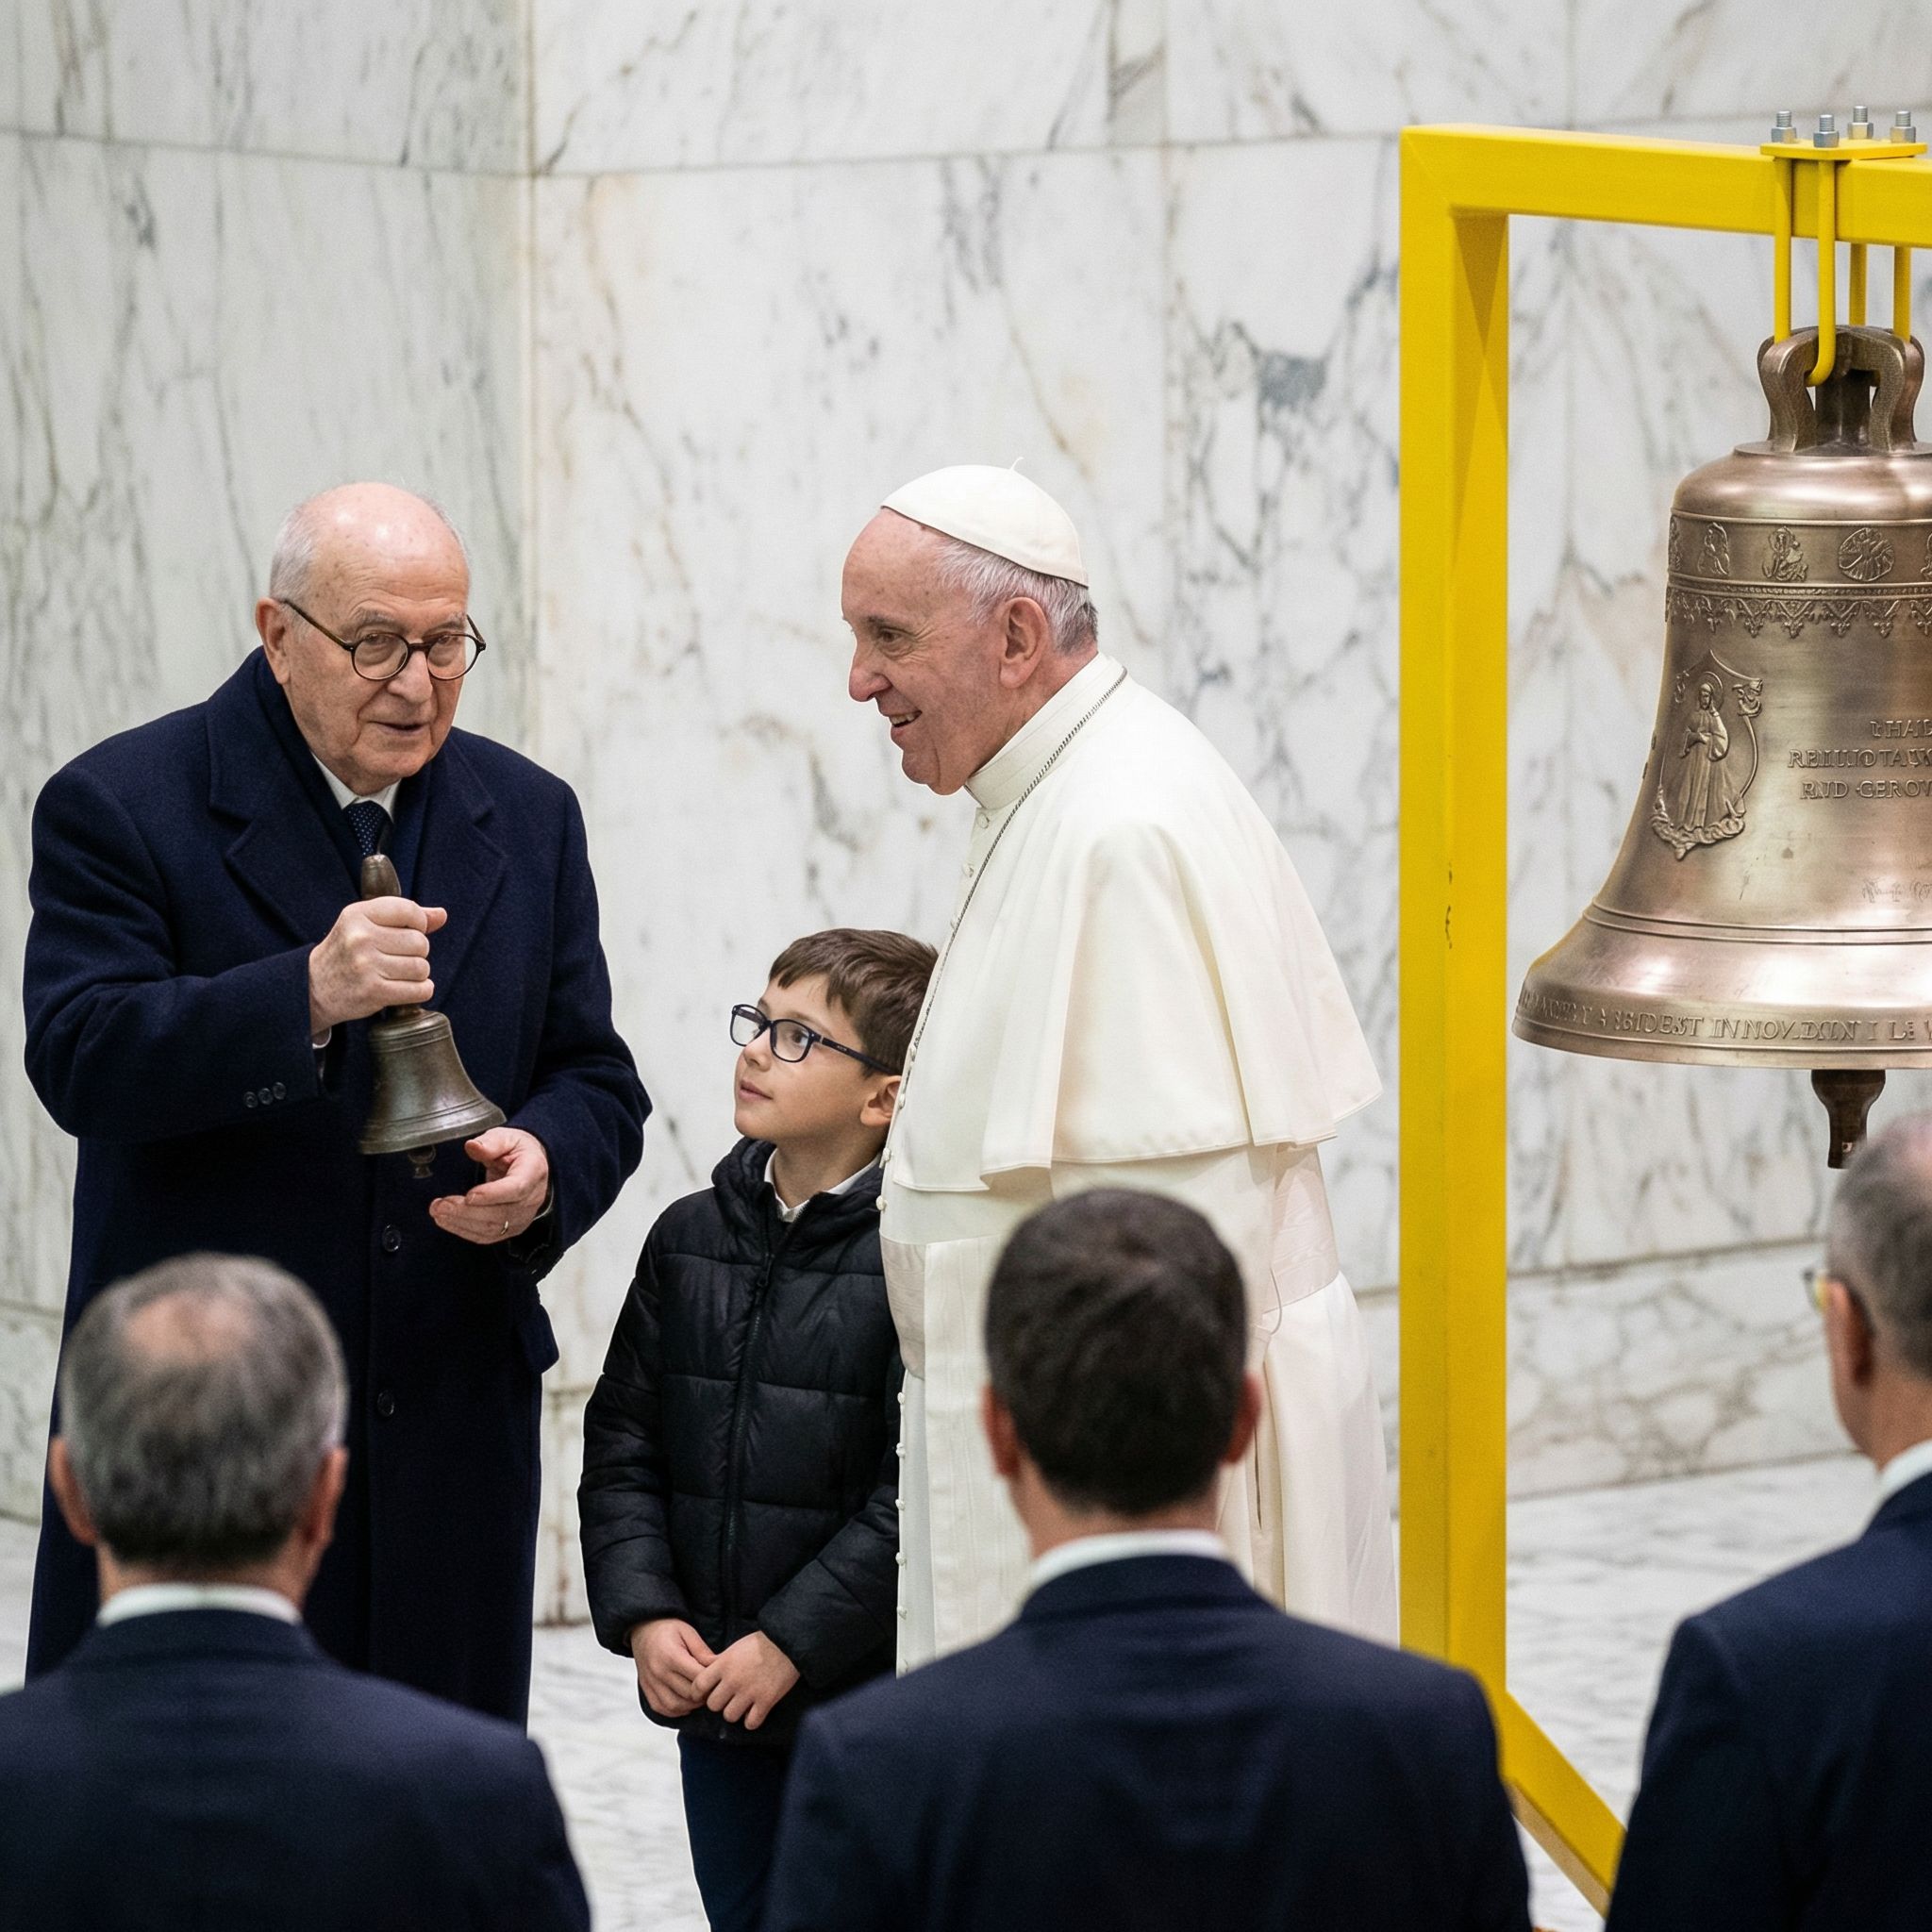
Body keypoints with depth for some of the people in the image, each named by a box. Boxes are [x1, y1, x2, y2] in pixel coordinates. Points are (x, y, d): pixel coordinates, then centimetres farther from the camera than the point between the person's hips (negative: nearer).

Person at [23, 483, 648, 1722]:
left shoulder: (528, 819, 12)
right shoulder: (121, 807, -3)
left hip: (449, 1424, 4)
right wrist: (306, 998, -28)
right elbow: (78, 1061, -15)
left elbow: (596, 1082, 14)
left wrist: (545, 1166, -10)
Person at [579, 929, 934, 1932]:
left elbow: (915, 1492, -16)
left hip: (866, 1693, -6)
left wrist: (794, 1642, -17)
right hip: (709, 1695, 6)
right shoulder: (689, 1237, 7)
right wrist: (642, 1615, -4)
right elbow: (622, 1443, 8)